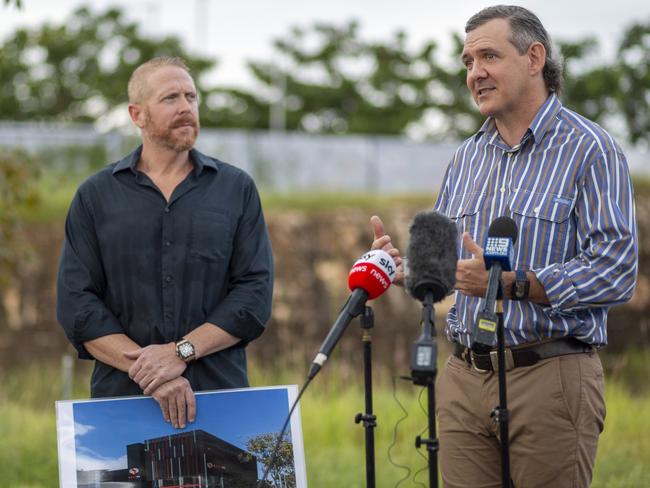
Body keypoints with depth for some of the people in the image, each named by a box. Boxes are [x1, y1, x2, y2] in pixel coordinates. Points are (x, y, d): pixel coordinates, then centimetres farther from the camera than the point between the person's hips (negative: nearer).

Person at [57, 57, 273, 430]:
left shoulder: (237, 189, 8)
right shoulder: (95, 196, 7)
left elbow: (255, 291, 0)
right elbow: (77, 305, -1)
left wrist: (181, 352, -13)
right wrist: (147, 372, -14)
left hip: (220, 396, 0)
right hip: (123, 399, 0)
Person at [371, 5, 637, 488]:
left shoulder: (589, 149, -5)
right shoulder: (467, 157, 17)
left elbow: (615, 271, -15)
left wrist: (512, 284, -21)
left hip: (550, 375, -6)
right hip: (464, 378, 6)